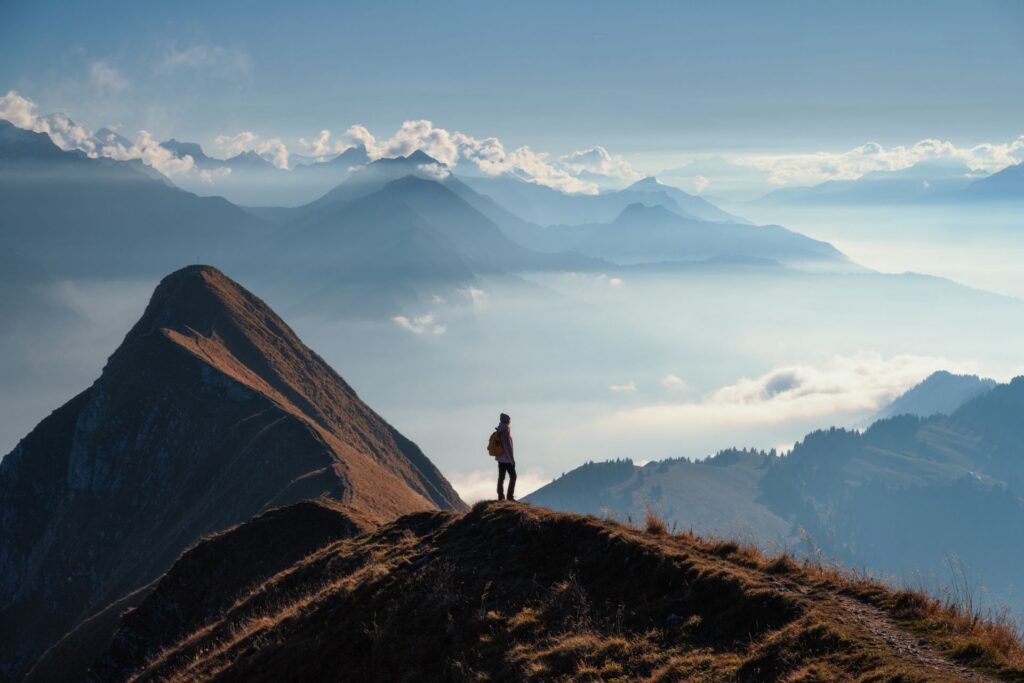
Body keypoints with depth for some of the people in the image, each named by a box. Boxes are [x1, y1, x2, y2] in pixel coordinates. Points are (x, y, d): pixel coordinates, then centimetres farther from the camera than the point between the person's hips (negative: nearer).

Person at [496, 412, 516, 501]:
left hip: (500, 458, 8)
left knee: (501, 477, 8)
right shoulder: (506, 431, -18)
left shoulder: (498, 432, 8)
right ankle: (510, 496, -4)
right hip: (507, 459, -8)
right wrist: (512, 459, -15)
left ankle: (500, 496, 8)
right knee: (513, 476, 0)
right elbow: (508, 446, -20)